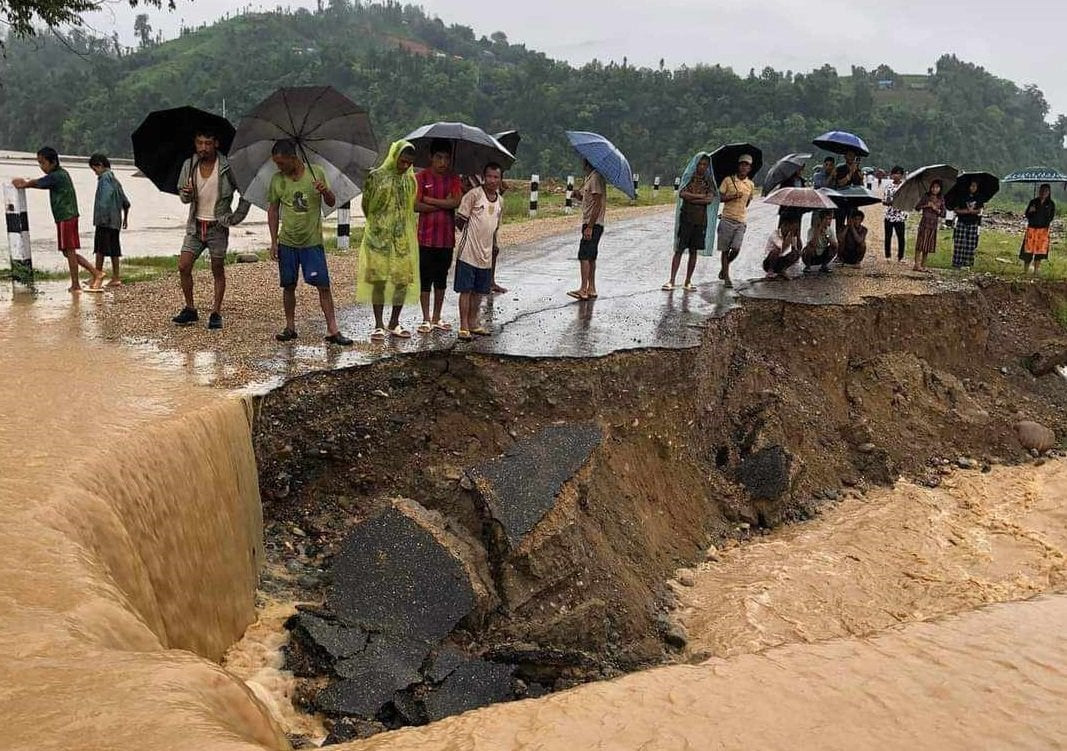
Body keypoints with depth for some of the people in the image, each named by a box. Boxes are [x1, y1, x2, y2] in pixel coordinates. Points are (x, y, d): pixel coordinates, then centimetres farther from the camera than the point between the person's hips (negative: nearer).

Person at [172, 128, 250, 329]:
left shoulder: (227, 167, -8)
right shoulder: (189, 165, 3)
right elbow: (183, 197, 10)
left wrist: (236, 217, -5)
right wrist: (186, 194, -13)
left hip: (217, 226, -4)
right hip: (195, 225, 4)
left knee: (218, 271, 3)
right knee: (183, 267, -3)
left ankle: (216, 313, 11)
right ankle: (190, 309, 10)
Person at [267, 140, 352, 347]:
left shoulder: (316, 172, -2)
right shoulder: (277, 180, 2)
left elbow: (331, 202, 3)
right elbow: (273, 210, 9)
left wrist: (325, 191, -21)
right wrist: (273, 241, 5)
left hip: (313, 241, -2)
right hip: (287, 242, 2)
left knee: (323, 285, -5)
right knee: (289, 286, 7)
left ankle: (332, 330, -3)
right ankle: (290, 327, 19)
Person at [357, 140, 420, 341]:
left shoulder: (411, 180, 7)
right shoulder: (376, 176, -4)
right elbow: (366, 204, 4)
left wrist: (399, 224, 11)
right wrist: (377, 223, 10)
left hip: (404, 237, 4)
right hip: (379, 236, -4)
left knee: (403, 279, 3)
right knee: (379, 280, -3)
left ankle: (394, 324, 15)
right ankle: (379, 325, 4)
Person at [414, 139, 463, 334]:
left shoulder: (454, 179, 7)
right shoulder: (421, 177, -3)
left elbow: (457, 201, -10)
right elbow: (416, 205, -13)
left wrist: (430, 200, -12)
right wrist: (444, 205, -10)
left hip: (447, 238, 3)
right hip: (426, 237, -3)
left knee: (441, 279, 11)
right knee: (425, 279, 1)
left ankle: (437, 319, 20)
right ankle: (426, 319, 8)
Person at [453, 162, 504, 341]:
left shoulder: (500, 201, 10)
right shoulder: (474, 194, -9)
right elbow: (459, 220, -7)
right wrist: (471, 234, 1)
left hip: (486, 254, 6)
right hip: (468, 252, -6)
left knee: (479, 290, 13)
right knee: (466, 290, -2)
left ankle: (473, 322, 26)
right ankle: (464, 327, 3)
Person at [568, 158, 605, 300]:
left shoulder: (595, 178, -14)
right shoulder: (590, 178, 17)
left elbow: (598, 204, -20)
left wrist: (589, 227, -23)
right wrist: (578, 196, 5)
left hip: (593, 225, -10)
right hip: (591, 225, 10)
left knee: (584, 256, -11)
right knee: (590, 257, 12)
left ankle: (583, 289, -11)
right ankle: (591, 289, 16)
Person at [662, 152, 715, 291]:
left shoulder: (708, 182, 10)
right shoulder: (688, 178, 5)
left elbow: (710, 199, -5)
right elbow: (682, 194, -12)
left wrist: (691, 198, -9)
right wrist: (701, 196, -9)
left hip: (701, 220, 3)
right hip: (686, 218, -2)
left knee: (693, 251, 5)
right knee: (679, 249, -6)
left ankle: (687, 282, 10)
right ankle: (671, 281, -8)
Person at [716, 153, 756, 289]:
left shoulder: (750, 185, 11)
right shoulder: (728, 180, 1)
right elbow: (720, 197, -3)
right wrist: (733, 196, -15)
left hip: (741, 221, 2)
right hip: (727, 219, -2)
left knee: (736, 248, -9)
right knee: (725, 249, 0)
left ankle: (724, 268, 19)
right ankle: (726, 277, 8)